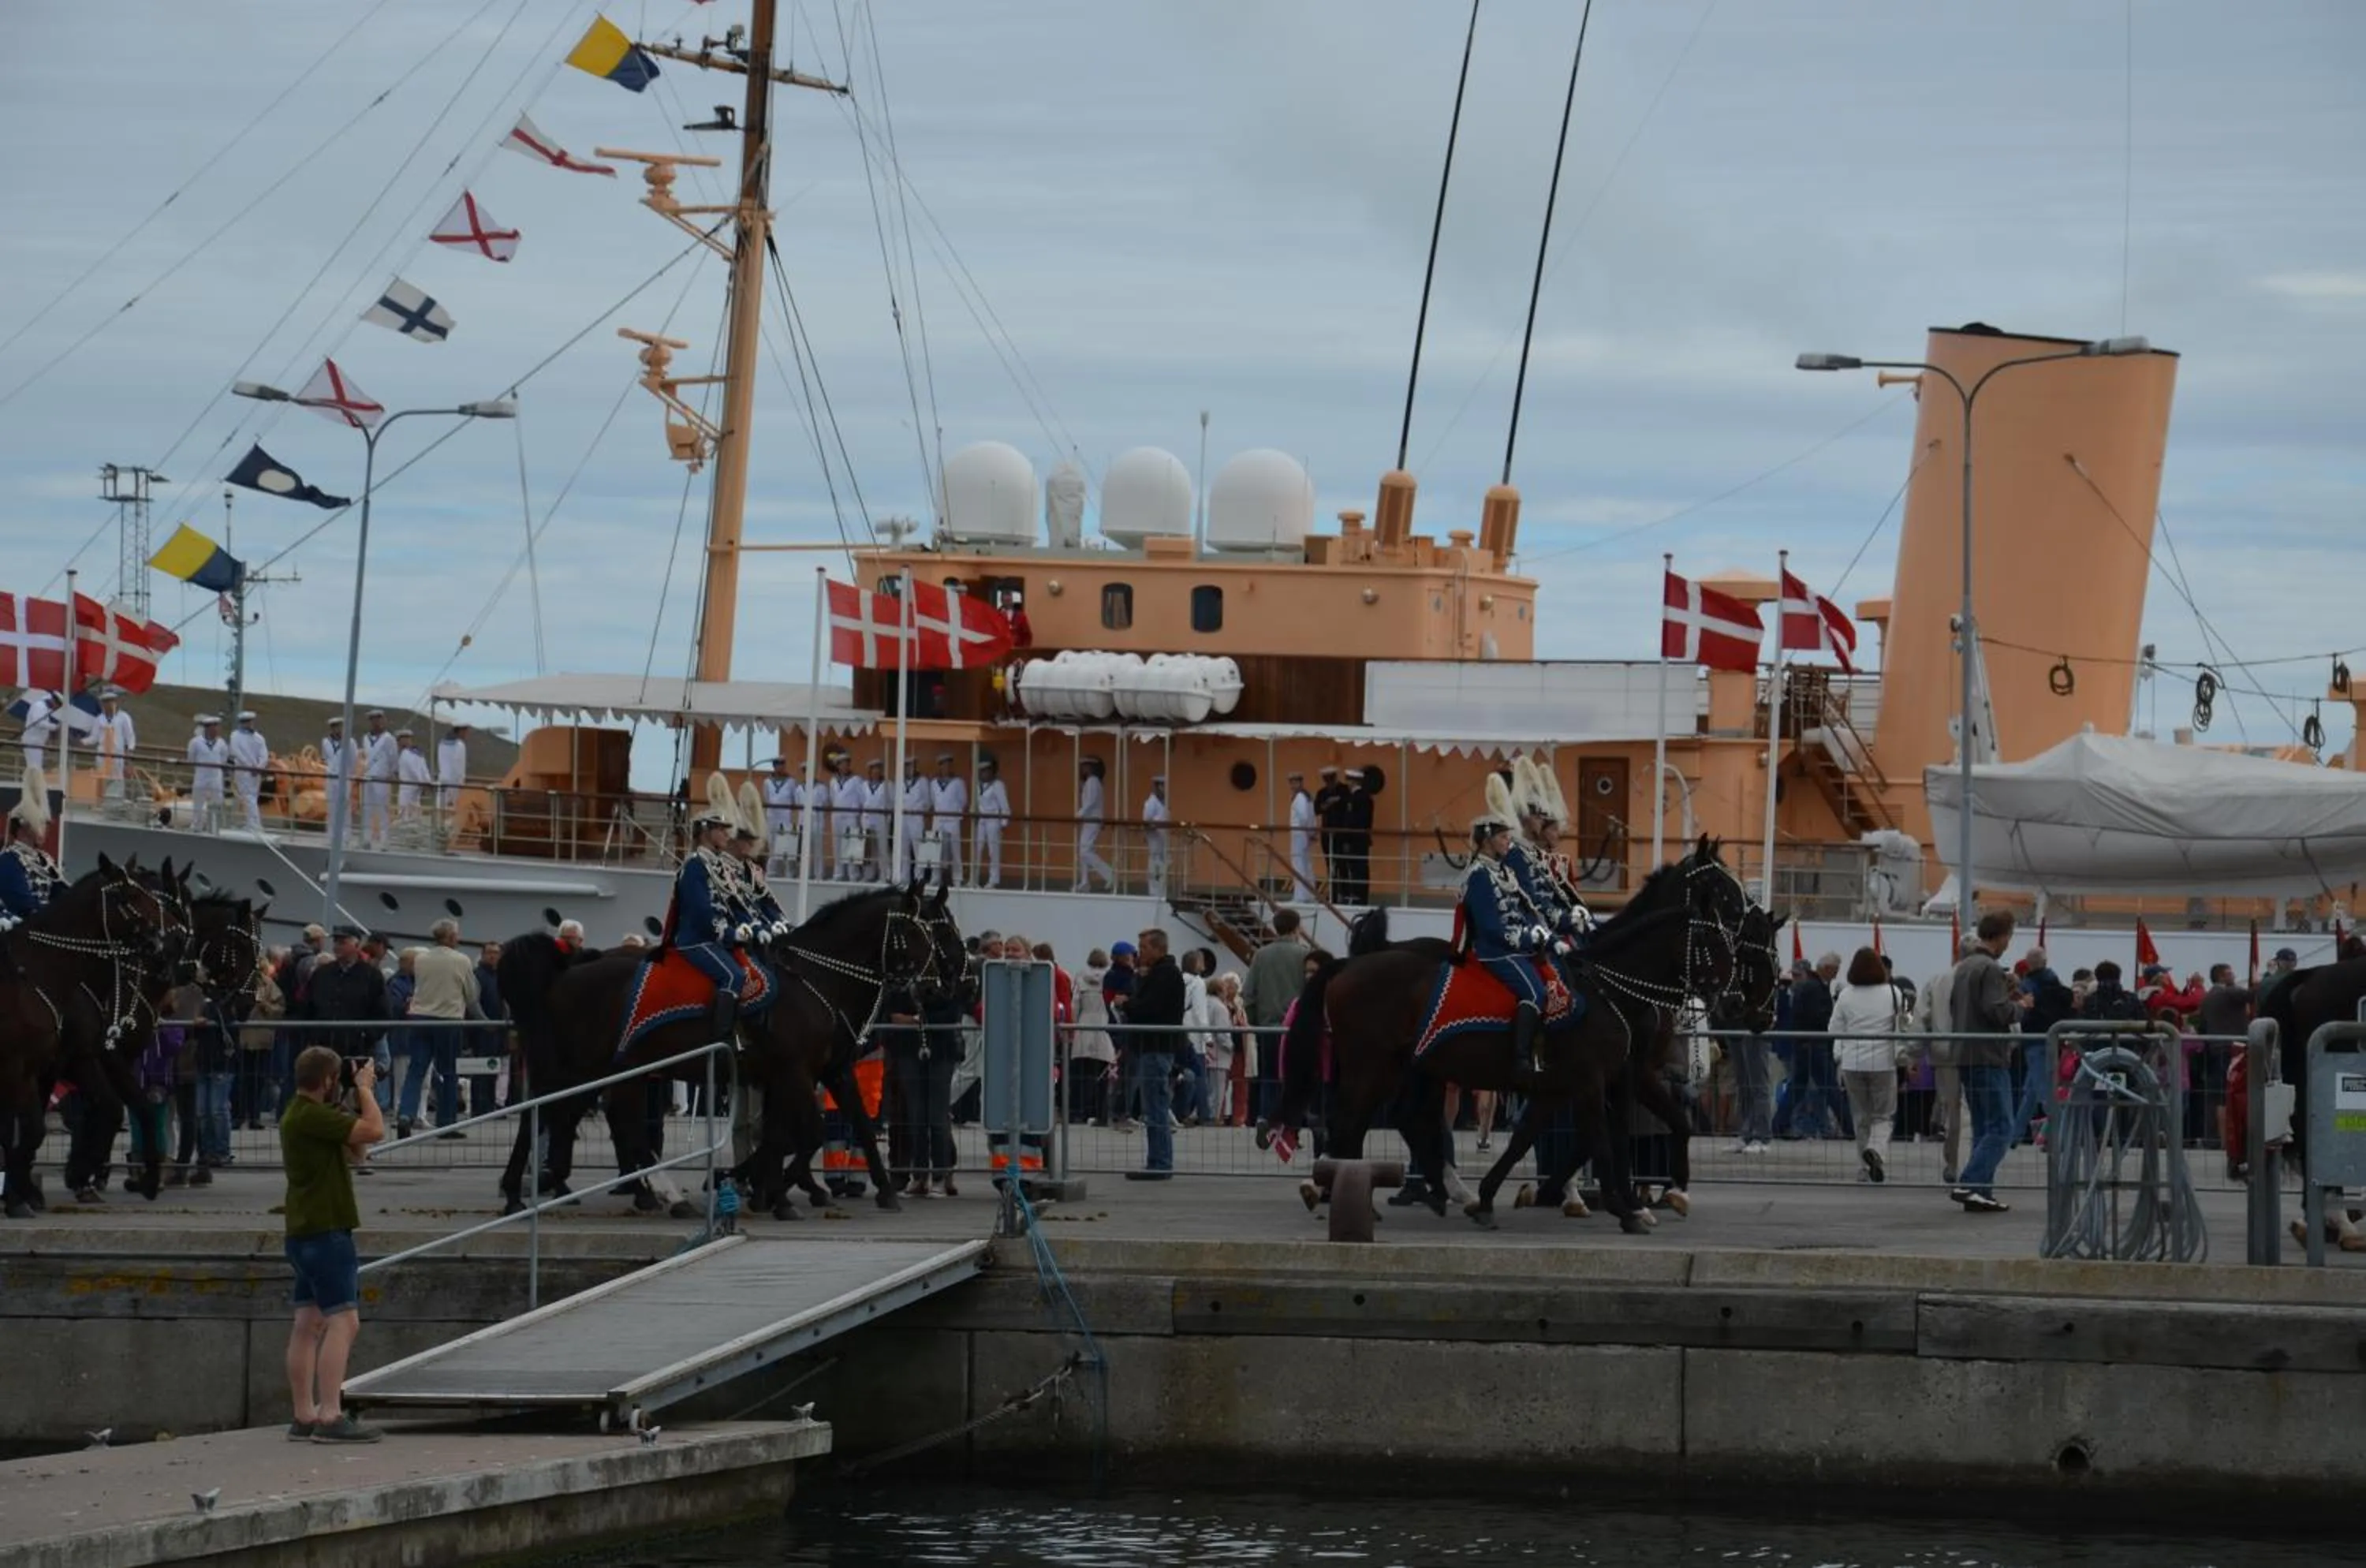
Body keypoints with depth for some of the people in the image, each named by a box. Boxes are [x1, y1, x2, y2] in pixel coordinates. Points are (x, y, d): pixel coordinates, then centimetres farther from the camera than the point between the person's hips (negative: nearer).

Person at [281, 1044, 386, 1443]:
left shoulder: (304, 1115, 16)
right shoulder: (313, 1116, -17)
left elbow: (354, 1153, 20)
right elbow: (374, 1130, -22)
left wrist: (362, 1094, 14)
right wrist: (364, 1089, -6)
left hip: (305, 1231, 11)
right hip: (324, 1230, -11)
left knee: (309, 1323, 10)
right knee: (343, 1320, -12)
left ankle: (305, 1417, 11)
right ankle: (330, 1417, -18)